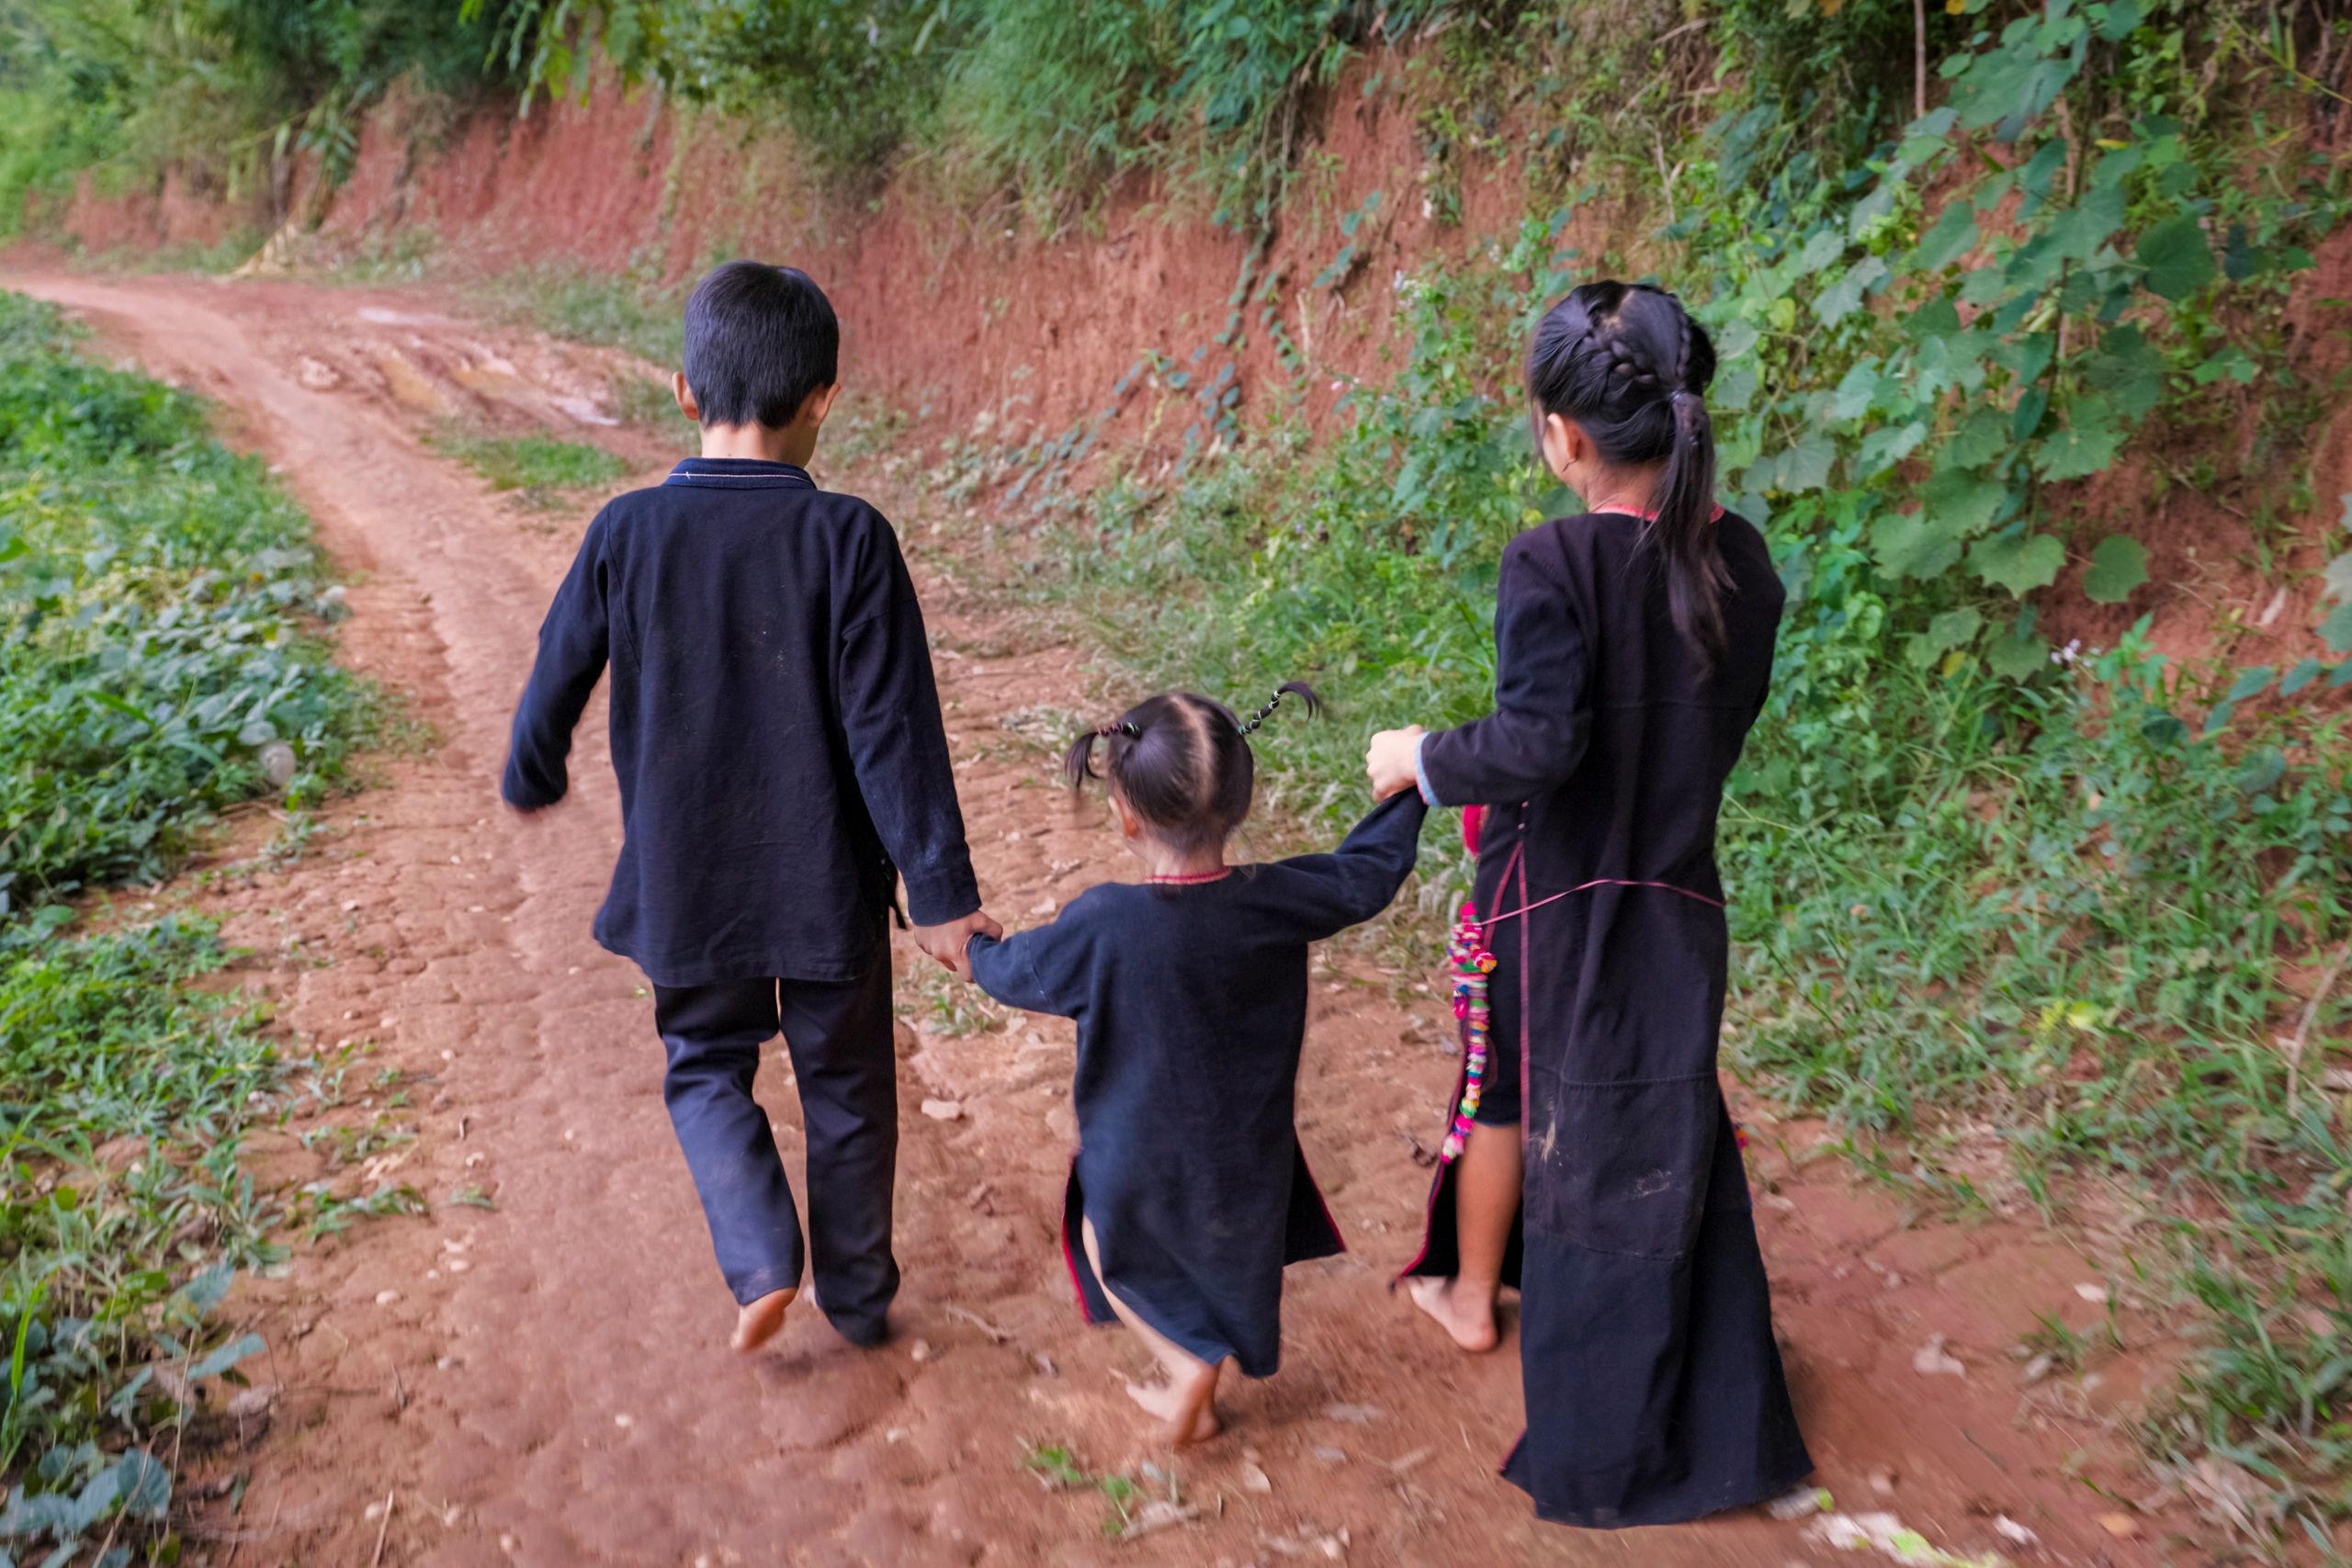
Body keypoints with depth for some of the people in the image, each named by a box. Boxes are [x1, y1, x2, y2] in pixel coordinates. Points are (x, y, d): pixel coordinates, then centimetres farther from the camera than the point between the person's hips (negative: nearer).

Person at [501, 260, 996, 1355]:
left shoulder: (627, 533, -11)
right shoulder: (849, 539, -16)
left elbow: (558, 679, 2)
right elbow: (895, 730, -16)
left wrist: (531, 780, 23)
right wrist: (941, 891, -8)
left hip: (687, 882, 1)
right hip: (828, 883, -1)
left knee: (706, 1066, 24)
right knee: (846, 1088, 19)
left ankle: (761, 1257, 6)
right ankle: (858, 1295, 33)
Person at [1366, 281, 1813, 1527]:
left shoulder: (1553, 563, -24)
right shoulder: (1739, 558, -5)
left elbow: (1536, 744, -29)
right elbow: (1726, 722, 5)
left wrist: (1422, 758, -13)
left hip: (1551, 896, -5)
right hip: (1677, 898, 5)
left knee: (1506, 1100, 19)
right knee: (1667, 1122, 19)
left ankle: (1473, 1295, 42)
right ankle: (1710, 1410, 34)